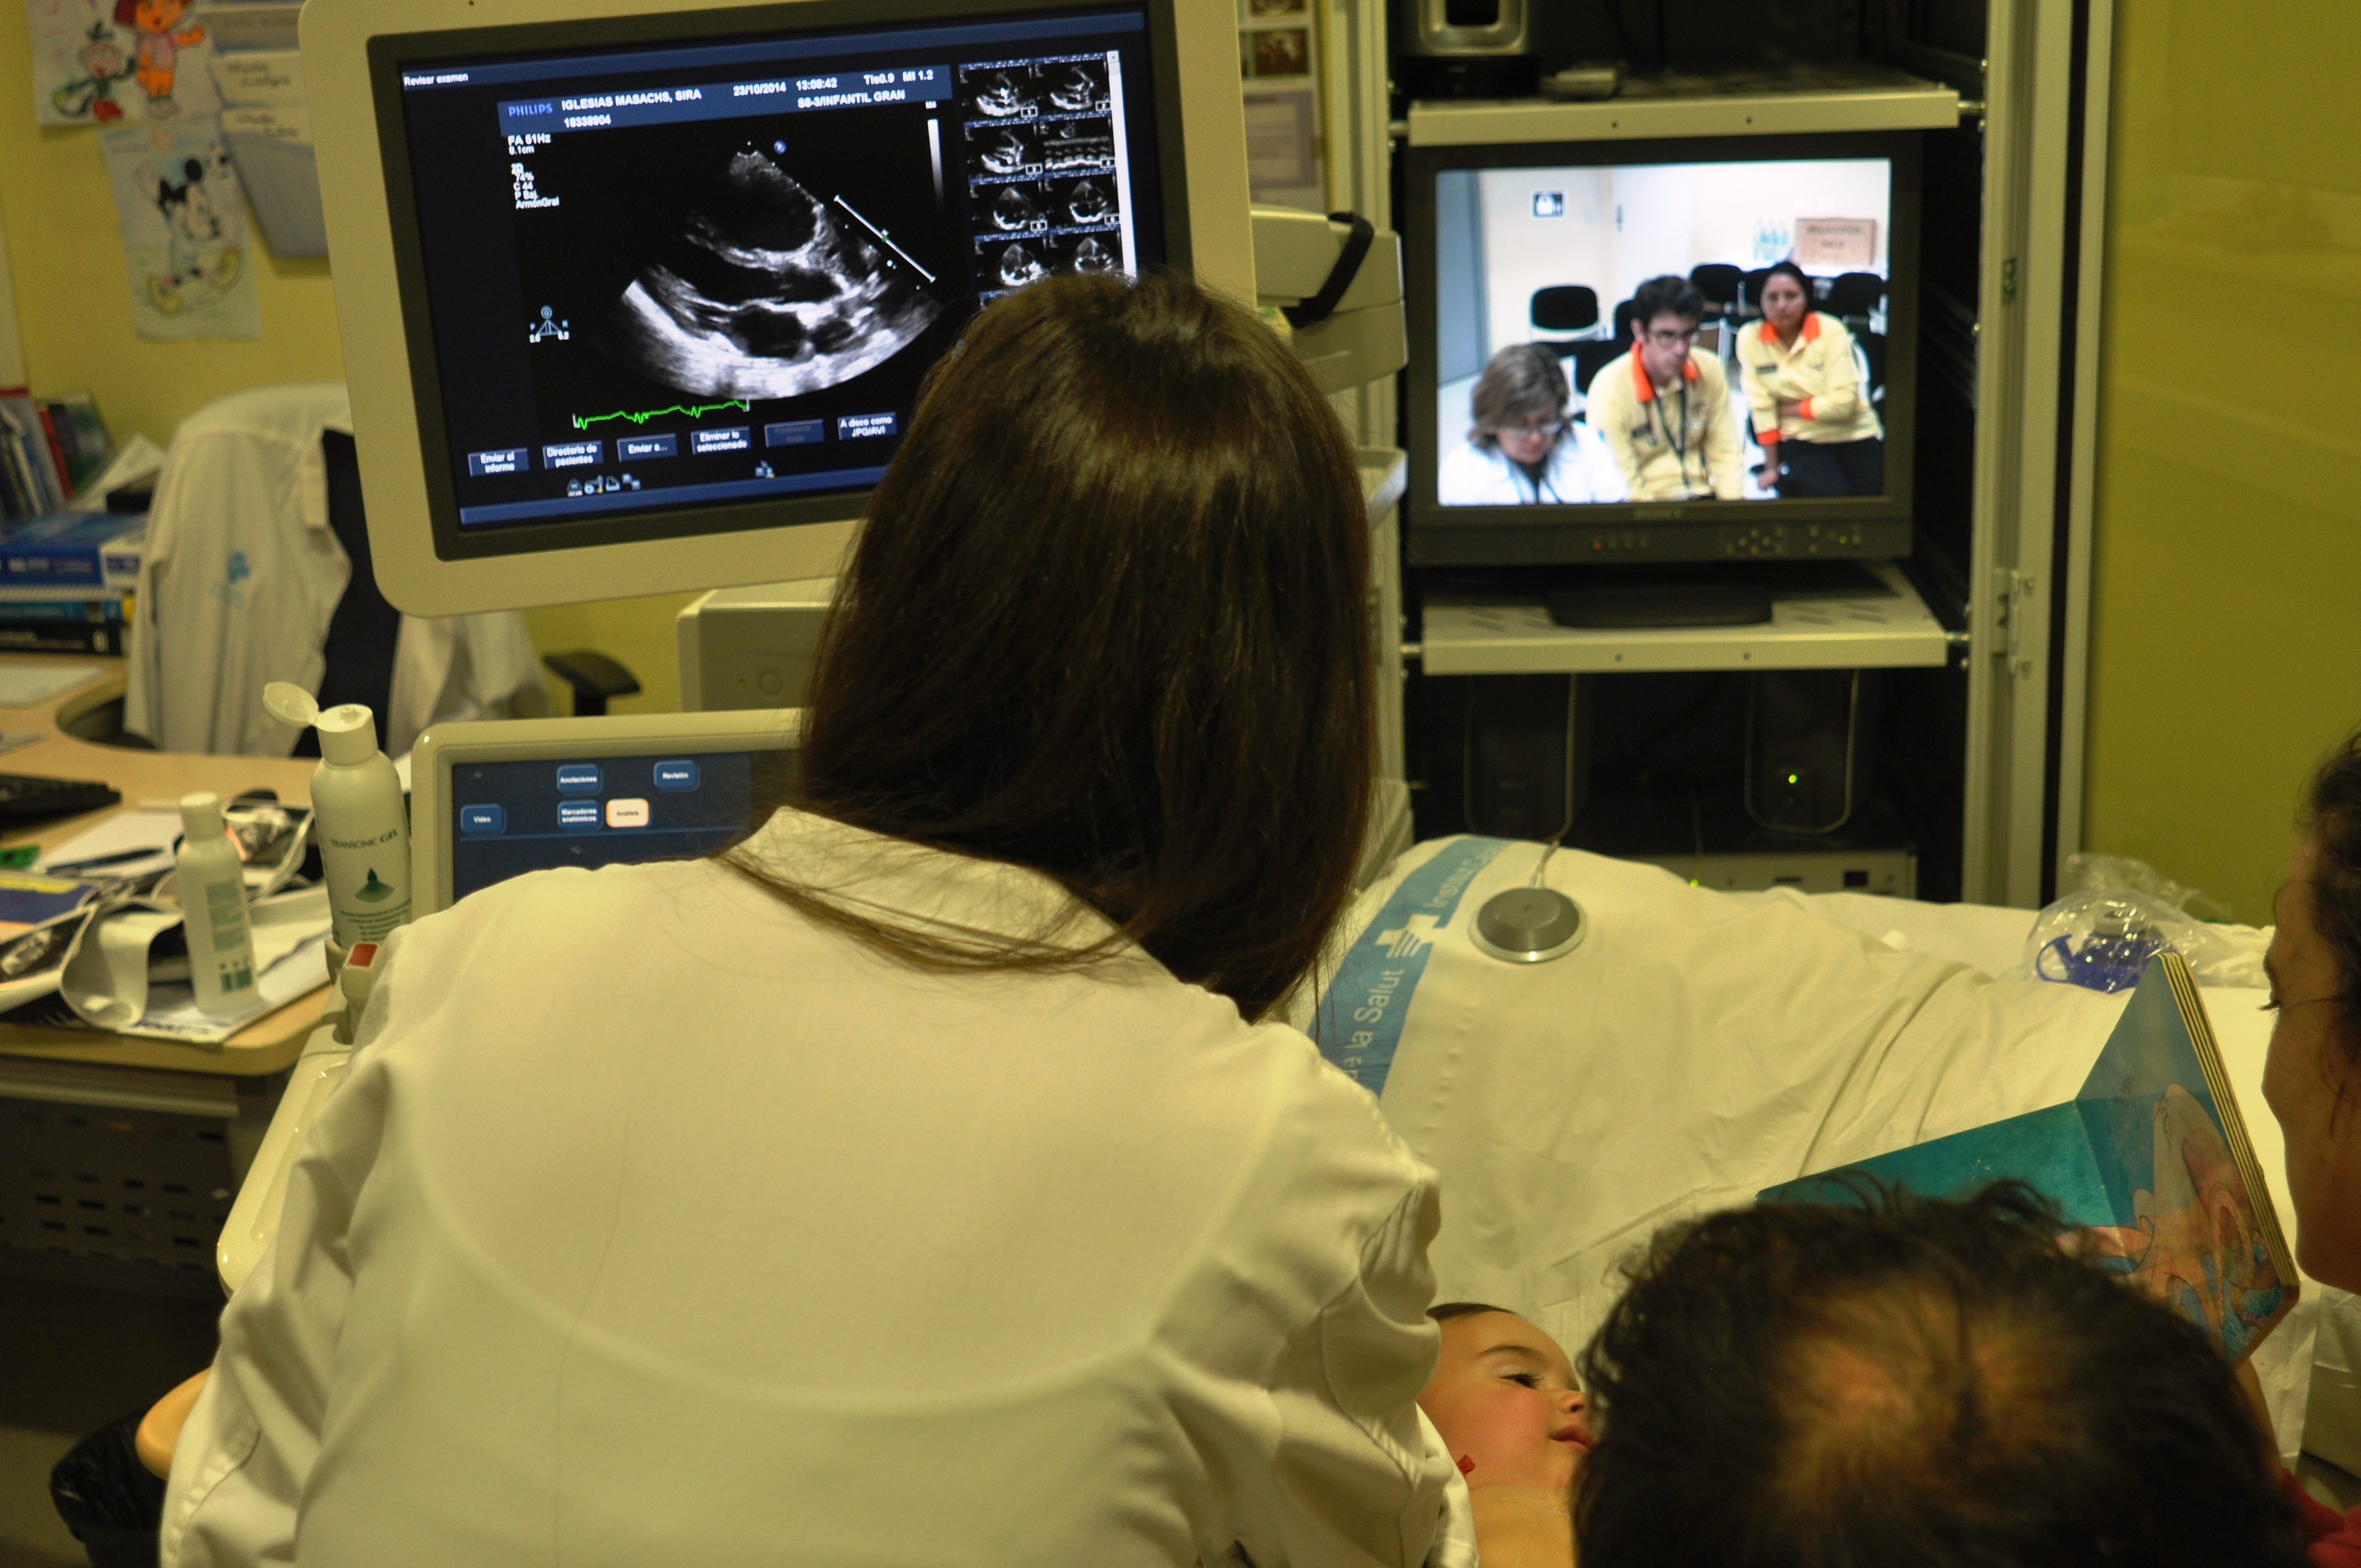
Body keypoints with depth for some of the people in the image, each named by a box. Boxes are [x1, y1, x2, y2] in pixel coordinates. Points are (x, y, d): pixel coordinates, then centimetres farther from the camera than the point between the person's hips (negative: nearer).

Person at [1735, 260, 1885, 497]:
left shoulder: (1831, 332, -10)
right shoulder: (1750, 338, -5)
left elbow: (1843, 402, -15)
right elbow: (1761, 406, -7)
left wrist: (1789, 409, -8)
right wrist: (1772, 467, -6)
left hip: (1855, 438, 1)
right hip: (1801, 443, -1)